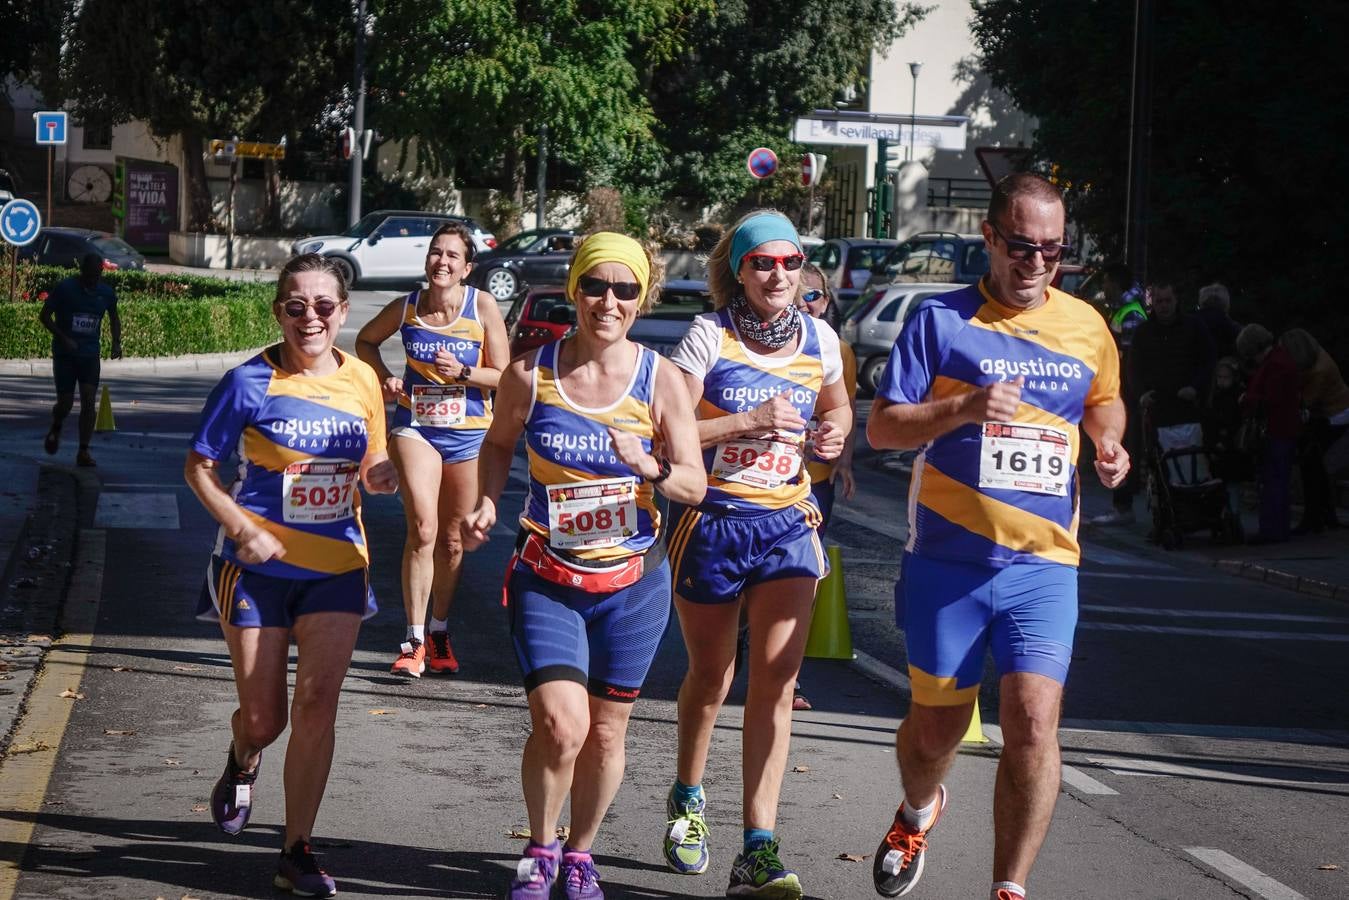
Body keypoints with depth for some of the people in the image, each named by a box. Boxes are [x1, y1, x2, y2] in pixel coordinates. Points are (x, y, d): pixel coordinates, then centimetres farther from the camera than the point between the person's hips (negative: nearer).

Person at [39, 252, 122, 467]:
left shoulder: (106, 292, 3)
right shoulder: (64, 288, -9)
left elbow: (113, 318, 20)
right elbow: (44, 316, -5)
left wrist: (116, 342, 4)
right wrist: (63, 338, -18)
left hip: (90, 354, 2)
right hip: (64, 354, -2)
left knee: (90, 401, -9)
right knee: (66, 402, -4)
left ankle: (83, 451, -4)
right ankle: (56, 429, 30)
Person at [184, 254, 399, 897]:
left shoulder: (362, 380, 2)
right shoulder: (250, 383, -10)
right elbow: (198, 467, -5)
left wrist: (385, 474, -12)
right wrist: (243, 529, -19)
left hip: (337, 566, 2)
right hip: (258, 568, -2)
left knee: (317, 703, -8)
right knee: (262, 718, 5)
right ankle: (242, 763, 43)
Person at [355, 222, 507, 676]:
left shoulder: (483, 307, -7)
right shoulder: (406, 307, -3)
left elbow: (503, 377, -4)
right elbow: (366, 340, 17)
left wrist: (463, 372, -21)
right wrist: (384, 378, 0)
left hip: (469, 433, 1)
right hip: (416, 426, -1)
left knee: (452, 539, 11)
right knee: (422, 530, -17)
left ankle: (439, 634, 29)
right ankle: (414, 642, -13)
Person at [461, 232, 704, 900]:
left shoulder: (660, 380, -7)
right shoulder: (529, 375, -7)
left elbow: (695, 485, -5)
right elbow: (499, 444, 12)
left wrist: (648, 465, -26)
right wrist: (487, 505, -6)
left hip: (631, 582, 1)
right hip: (547, 579, -1)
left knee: (606, 732, 10)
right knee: (560, 725, -14)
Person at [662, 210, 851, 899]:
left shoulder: (819, 339, 4)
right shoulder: (710, 335, -7)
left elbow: (837, 407, 24)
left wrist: (834, 432, 2)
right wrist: (750, 421, -20)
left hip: (787, 525, 2)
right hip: (713, 521, -2)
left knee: (777, 675, -11)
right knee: (711, 671, 14)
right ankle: (688, 797, 42)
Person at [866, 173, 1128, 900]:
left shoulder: (1087, 325, 9)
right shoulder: (941, 320, -2)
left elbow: (1103, 399, 28)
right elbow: (881, 427, -4)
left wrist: (1108, 443, 5)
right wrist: (964, 409, -20)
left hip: (1044, 560, 1)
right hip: (949, 558, -1)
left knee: (1033, 724, -13)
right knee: (936, 724, 11)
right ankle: (919, 811, 46)